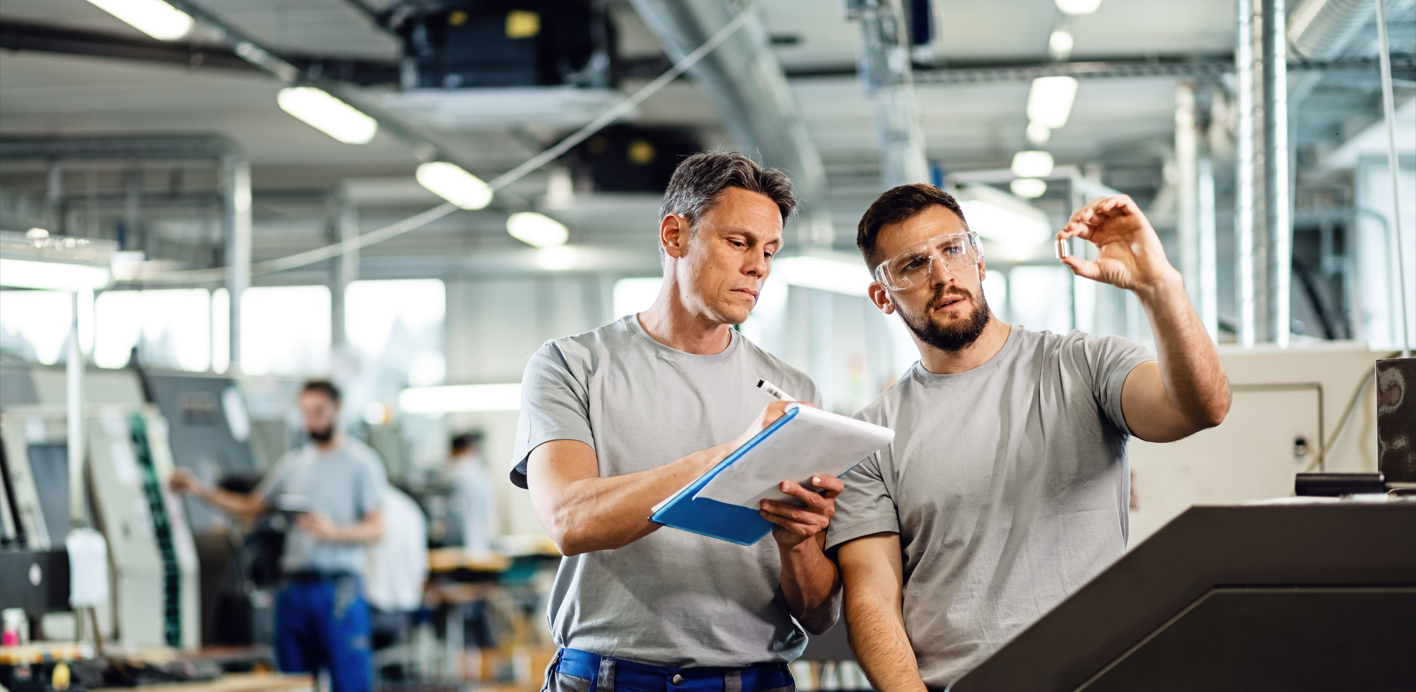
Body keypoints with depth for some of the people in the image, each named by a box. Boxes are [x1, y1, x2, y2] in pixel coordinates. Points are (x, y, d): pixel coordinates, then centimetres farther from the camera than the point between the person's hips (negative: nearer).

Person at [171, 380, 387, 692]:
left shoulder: (361, 461, 0)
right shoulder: (292, 463, 16)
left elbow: (375, 528, -8)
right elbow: (250, 507, 22)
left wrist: (333, 531, -24)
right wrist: (199, 489, 13)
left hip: (339, 591, -5)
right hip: (293, 587, 5)